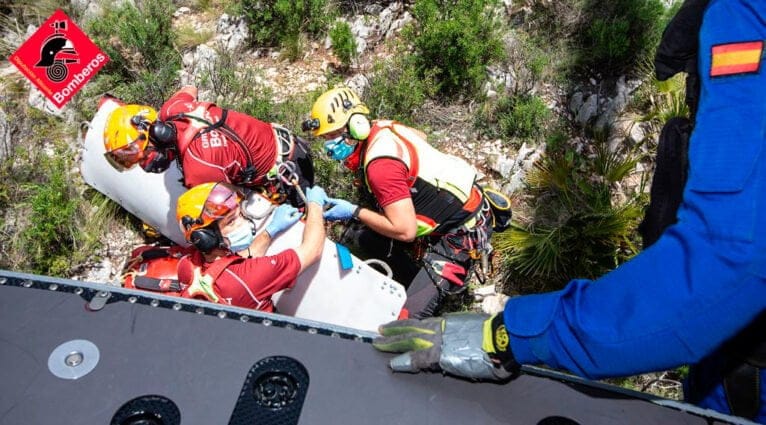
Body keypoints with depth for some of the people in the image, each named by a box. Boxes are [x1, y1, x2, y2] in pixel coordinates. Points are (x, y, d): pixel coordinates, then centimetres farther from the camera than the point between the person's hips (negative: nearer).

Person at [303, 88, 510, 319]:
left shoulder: (380, 164, -28)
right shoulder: (381, 127, -1)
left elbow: (405, 231, -29)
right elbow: (419, 136, 21)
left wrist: (354, 212, -17)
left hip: (460, 233, -10)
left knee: (408, 315, -18)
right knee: (364, 238, 11)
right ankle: (420, 285, 21)